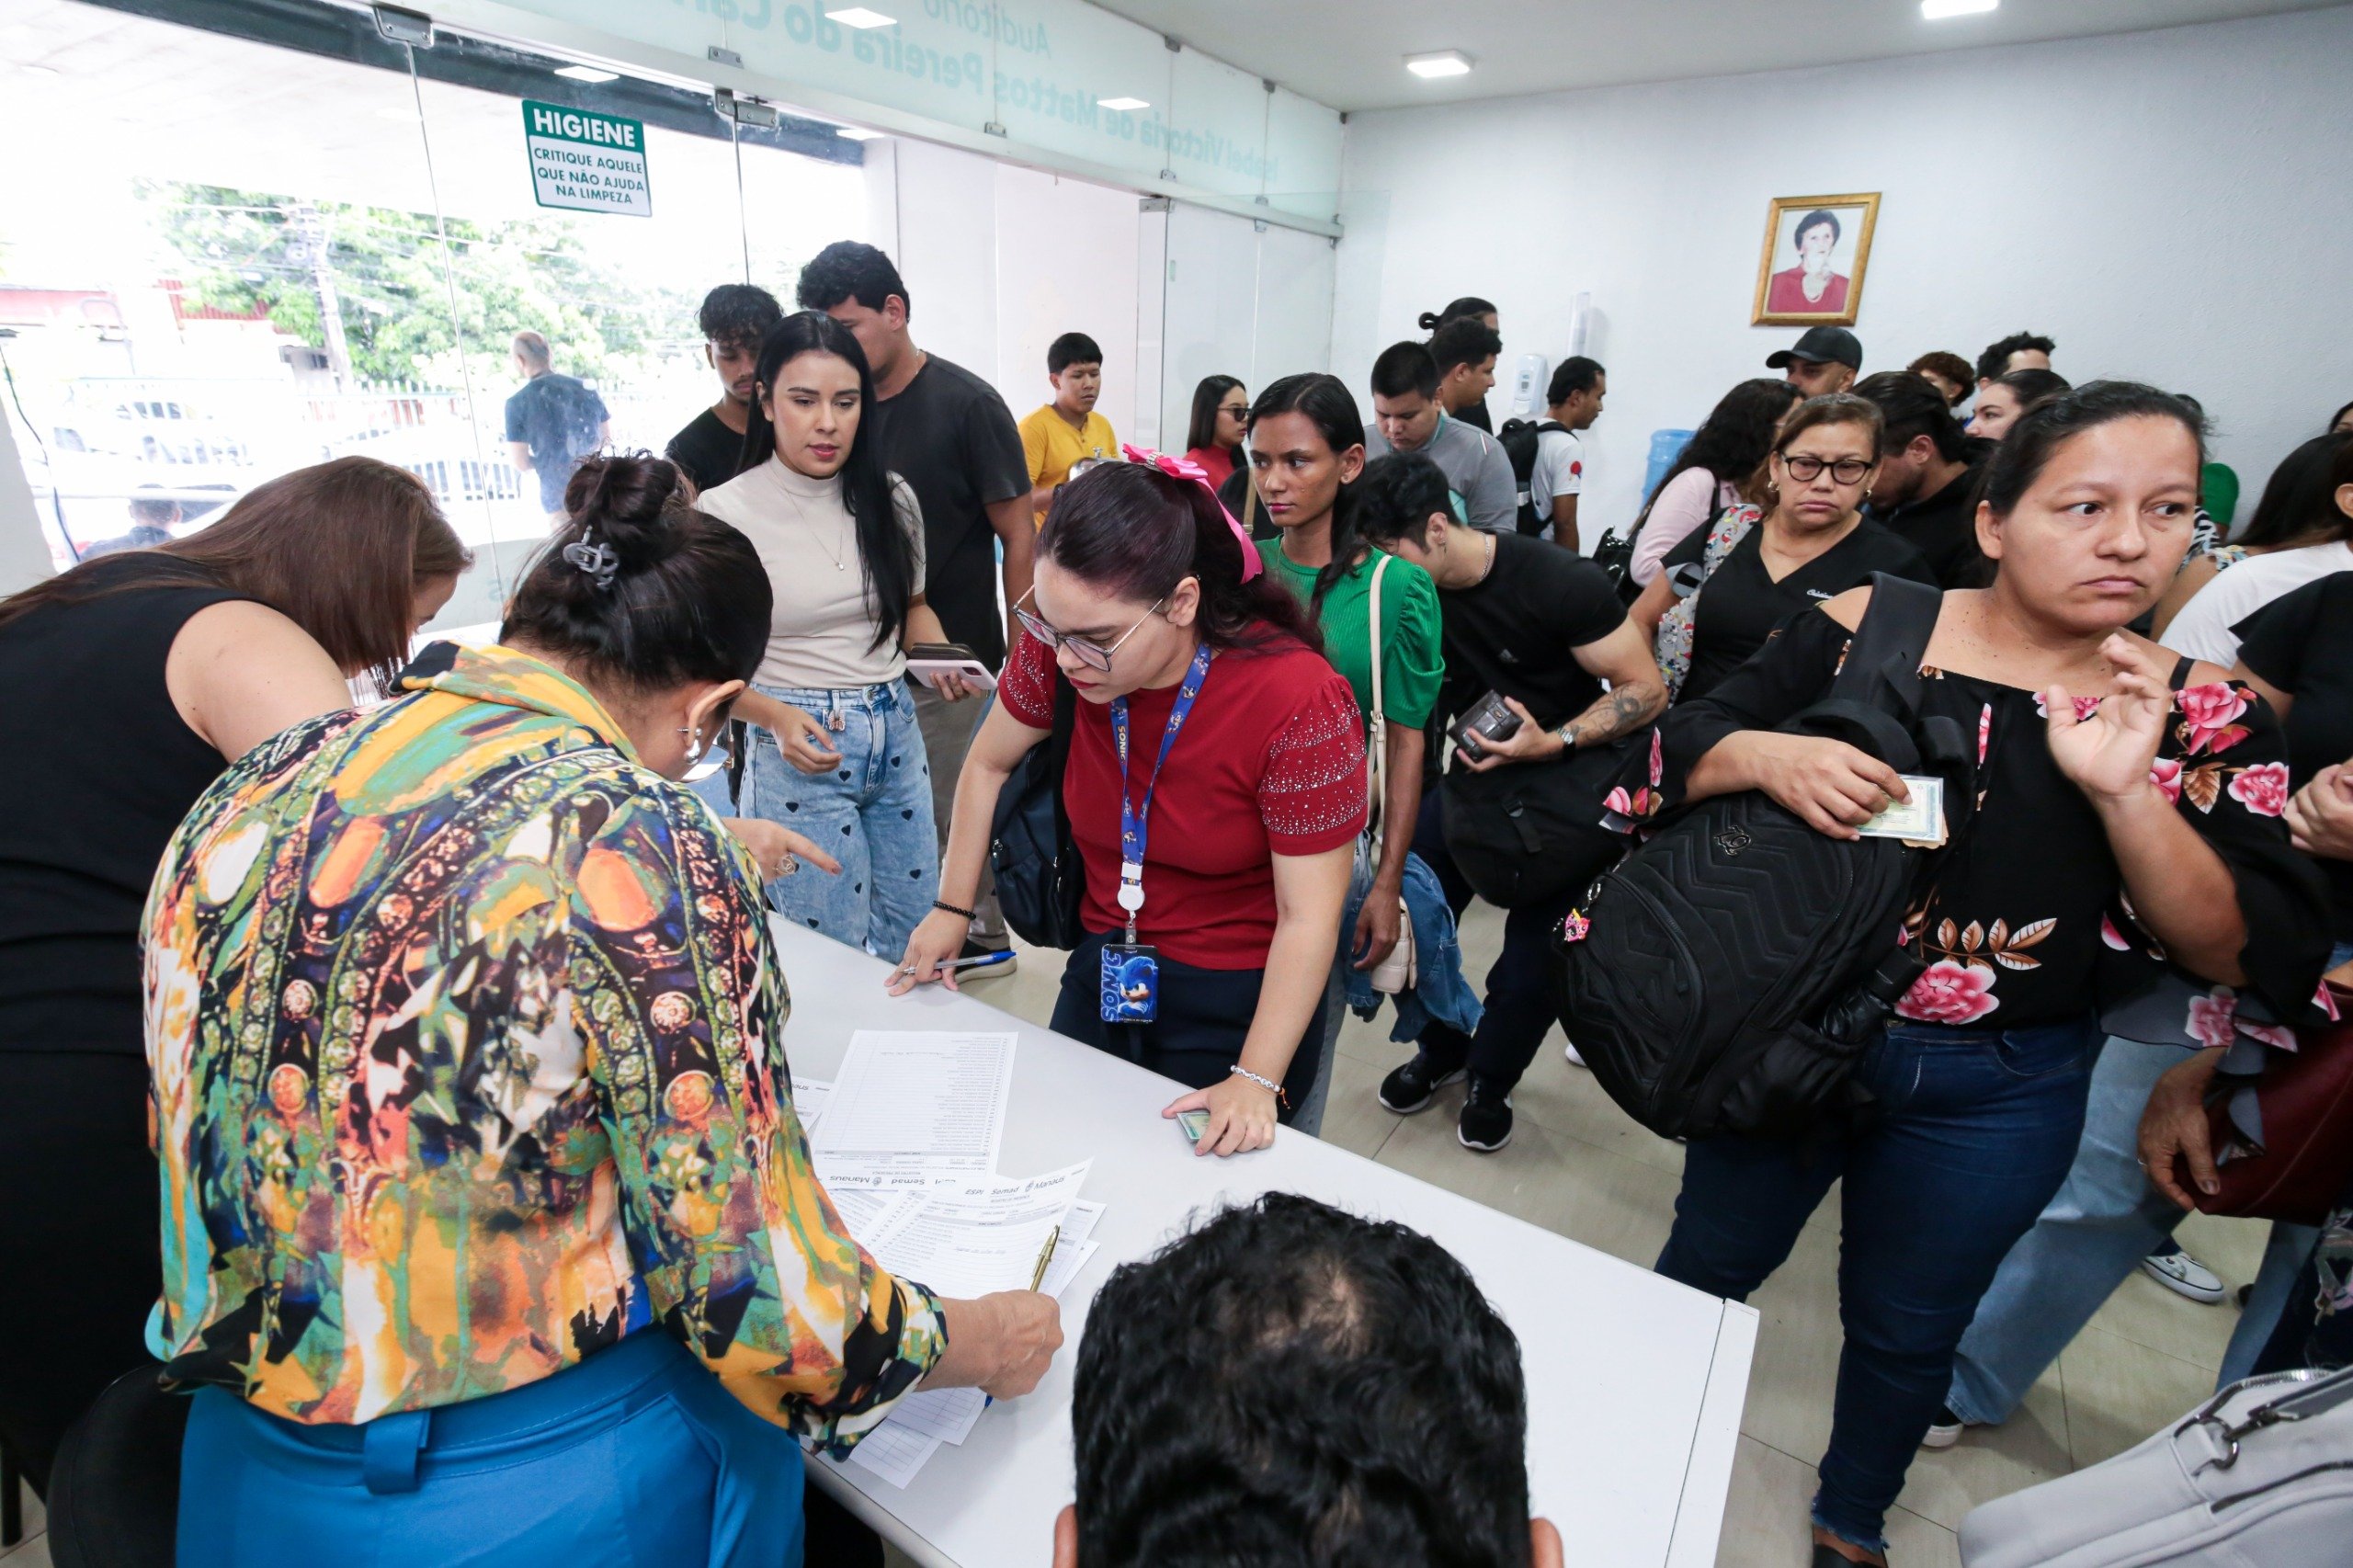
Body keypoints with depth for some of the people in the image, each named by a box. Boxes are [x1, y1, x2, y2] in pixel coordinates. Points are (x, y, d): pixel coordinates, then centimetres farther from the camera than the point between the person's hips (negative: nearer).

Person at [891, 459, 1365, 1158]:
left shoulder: (1296, 701, -27)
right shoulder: (1063, 643, -14)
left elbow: (1309, 915, -22)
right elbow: (989, 764, 4)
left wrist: (1255, 1081, -26)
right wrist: (950, 911, 4)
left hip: (1239, 1005, -4)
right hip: (1100, 979, 5)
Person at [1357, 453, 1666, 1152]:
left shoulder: (1560, 582, -24)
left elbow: (1647, 690, -19)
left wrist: (1556, 741, -34)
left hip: (1567, 785, -3)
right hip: (1474, 772, 4)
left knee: (1535, 945, -5)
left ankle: (1490, 1080, 22)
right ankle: (1440, 1048, 22)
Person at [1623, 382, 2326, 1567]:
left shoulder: (2202, 715, -5)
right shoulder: (1860, 630, -10)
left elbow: (2246, 956, -9)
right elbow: (1680, 751, -8)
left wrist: (2126, 790, -24)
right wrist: (1769, 755, -30)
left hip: (1997, 1099, 1)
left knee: (1905, 1327, 22)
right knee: (1706, 1267, 19)